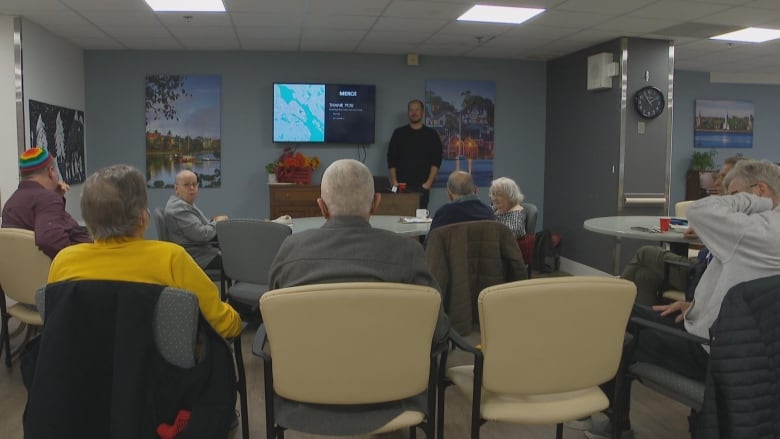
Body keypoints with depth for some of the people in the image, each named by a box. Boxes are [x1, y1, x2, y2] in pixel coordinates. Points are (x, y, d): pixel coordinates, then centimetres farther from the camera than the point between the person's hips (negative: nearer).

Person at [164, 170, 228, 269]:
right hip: (198, 257, -11)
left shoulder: (186, 204, 17)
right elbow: (202, 234, -23)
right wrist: (216, 223, -6)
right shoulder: (179, 208, -17)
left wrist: (214, 220, 1)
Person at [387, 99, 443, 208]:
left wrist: (429, 183, -7)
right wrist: (394, 182, -2)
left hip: (422, 187, 0)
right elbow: (391, 160, 7)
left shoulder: (431, 134, 8)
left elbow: (436, 161, 3)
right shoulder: (399, 133, 10)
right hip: (401, 186, 0)